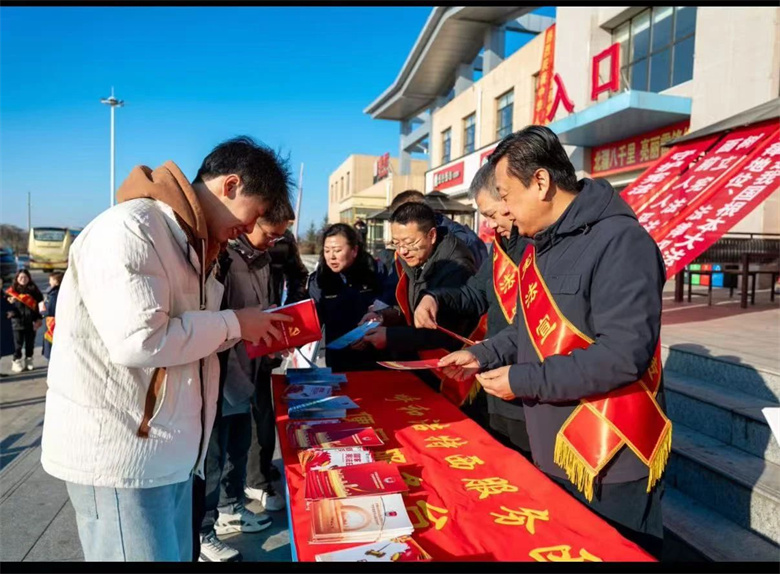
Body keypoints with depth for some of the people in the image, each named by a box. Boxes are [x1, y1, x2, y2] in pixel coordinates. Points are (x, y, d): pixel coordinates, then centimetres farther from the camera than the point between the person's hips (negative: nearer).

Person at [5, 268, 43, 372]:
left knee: (30, 343, 10)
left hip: (31, 322, 1)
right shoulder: (12, 291, 2)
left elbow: (39, 305, 4)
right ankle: (17, 362, 14)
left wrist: (38, 319, -2)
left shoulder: (34, 290, 4)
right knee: (18, 344, 4)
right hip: (18, 322, -1)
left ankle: (28, 361, 22)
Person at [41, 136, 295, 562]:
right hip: (117, 453, -9)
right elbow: (139, 341, -27)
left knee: (176, 554, 18)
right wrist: (233, 324, -16)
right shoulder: (130, 228, -18)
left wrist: (253, 333, 3)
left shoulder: (188, 240, 12)